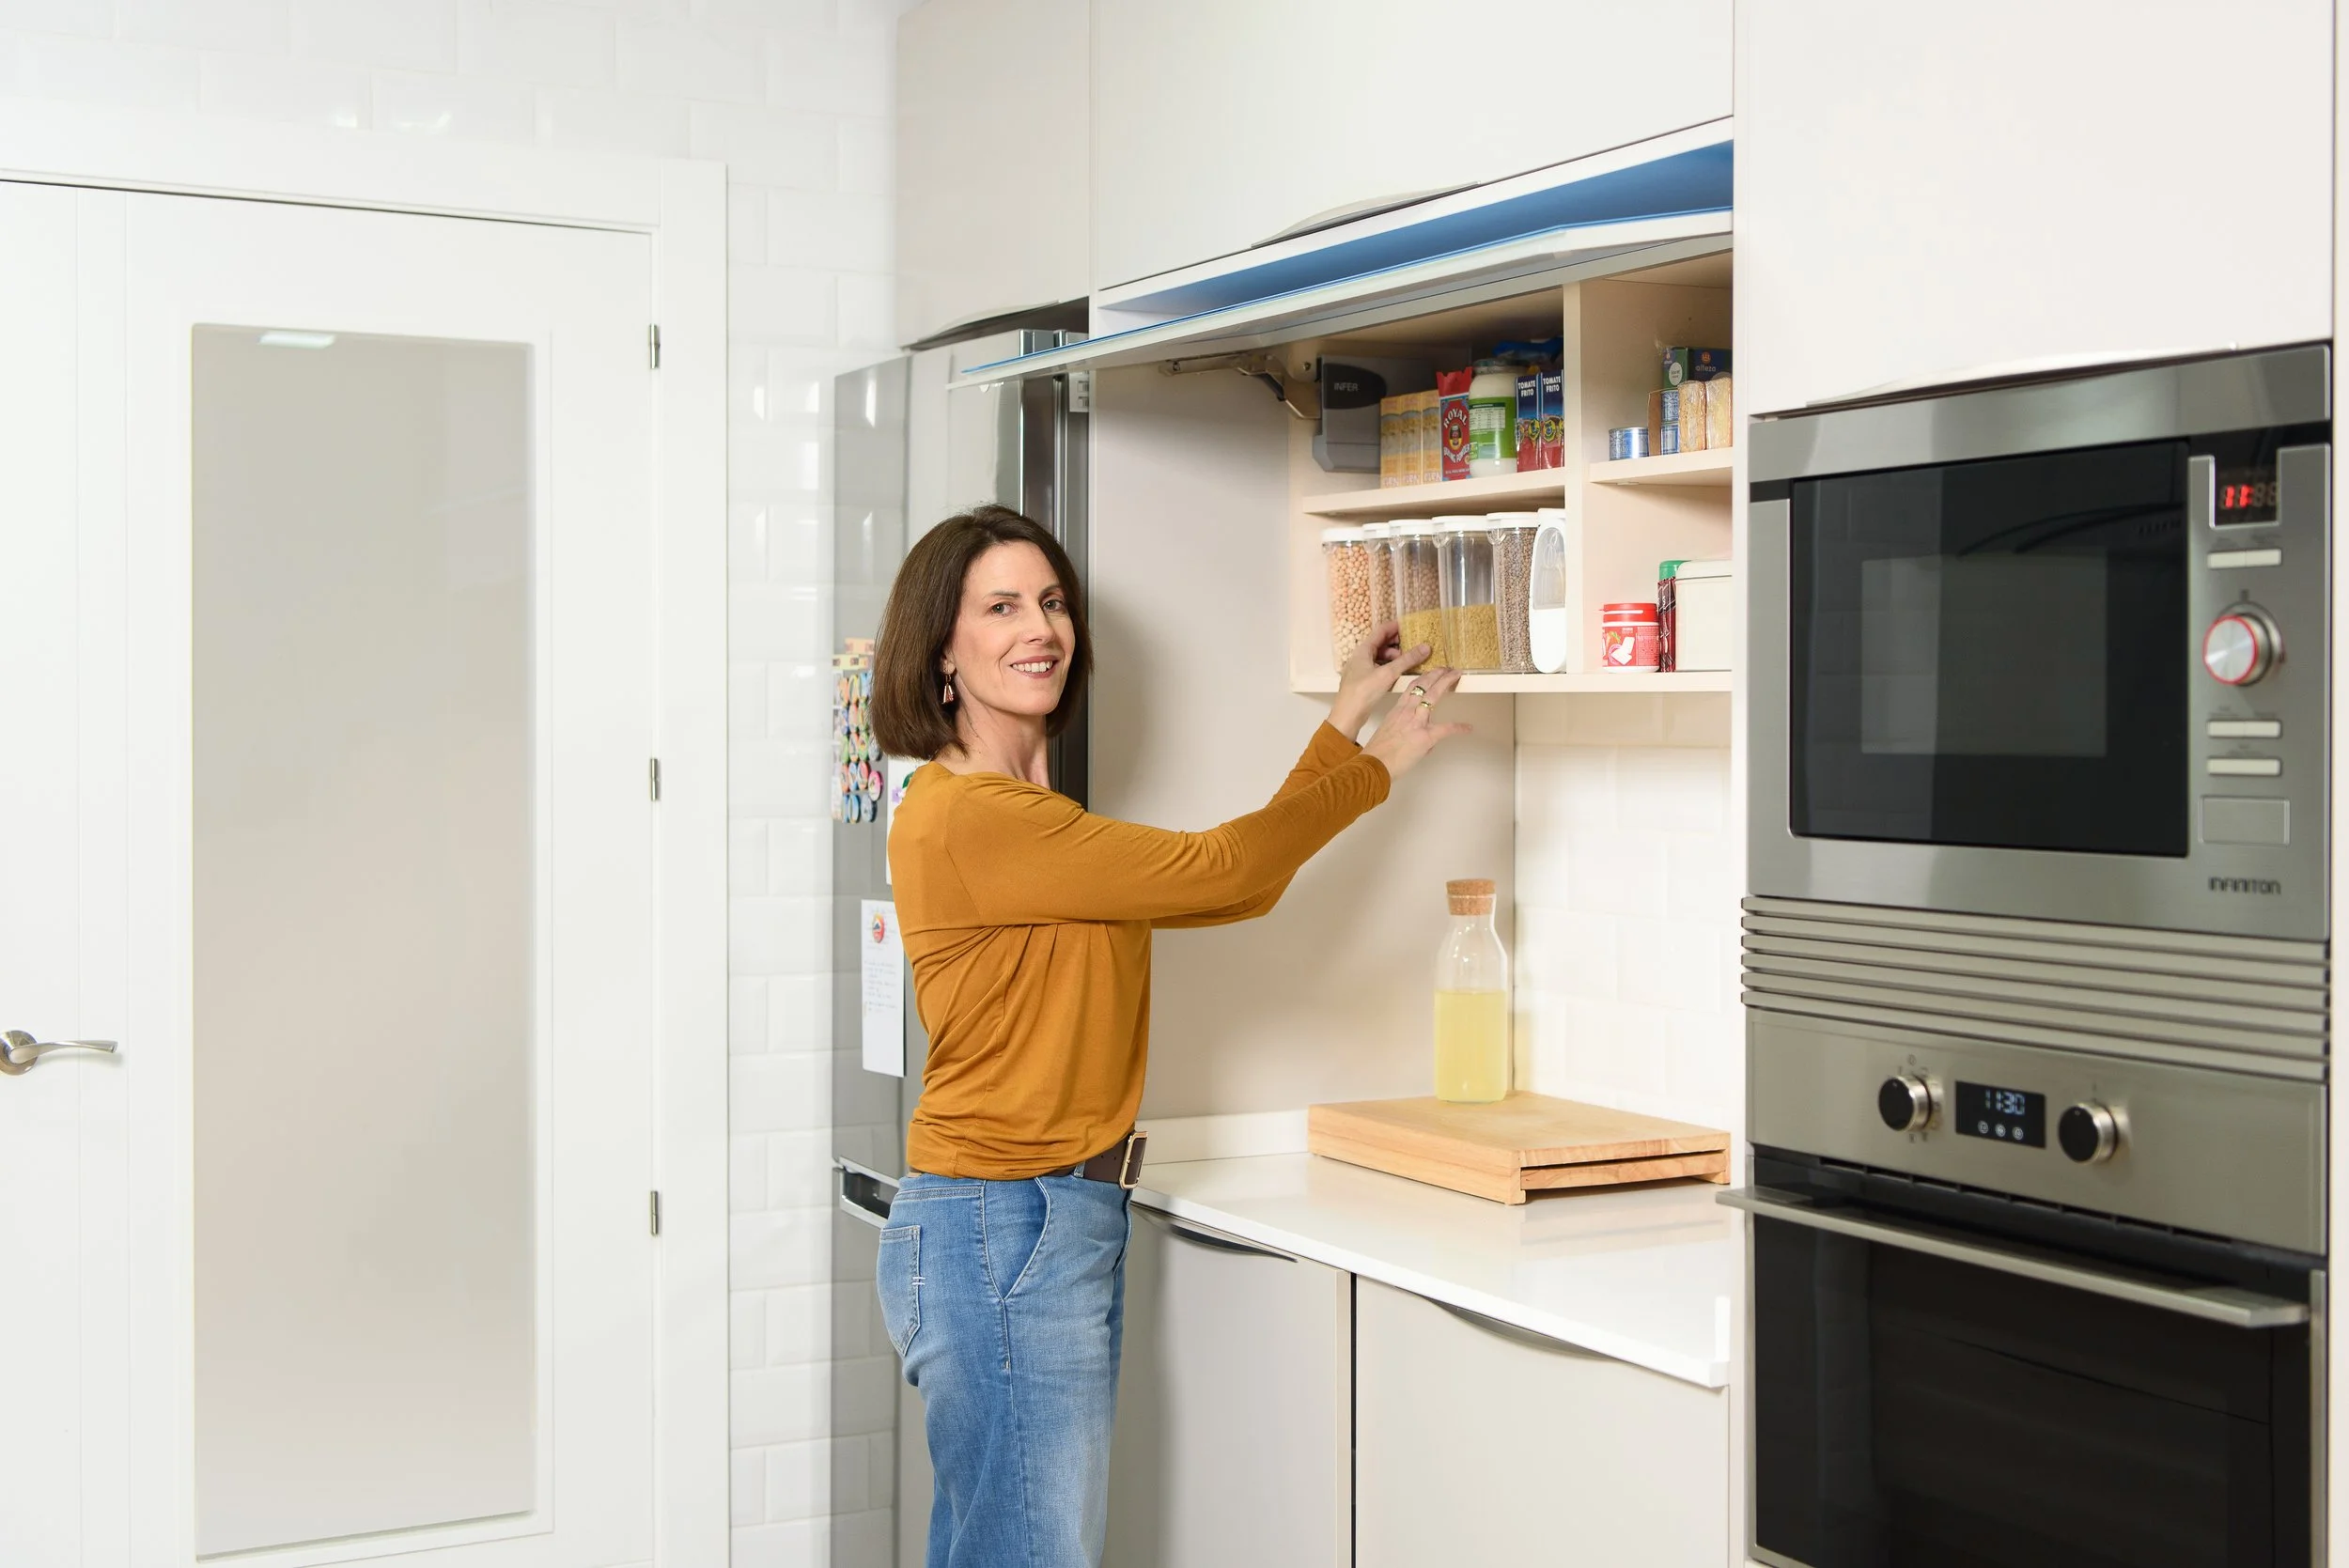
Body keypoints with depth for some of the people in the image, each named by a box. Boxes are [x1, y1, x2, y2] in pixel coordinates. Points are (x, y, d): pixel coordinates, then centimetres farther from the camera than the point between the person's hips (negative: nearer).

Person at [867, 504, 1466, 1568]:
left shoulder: (1035, 816, 15)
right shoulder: (964, 815, -16)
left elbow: (1240, 891, 14)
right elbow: (1215, 871, -14)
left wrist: (1346, 720, 17)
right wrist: (1378, 765, -2)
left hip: (1060, 1224, 10)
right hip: (1004, 1229, -10)